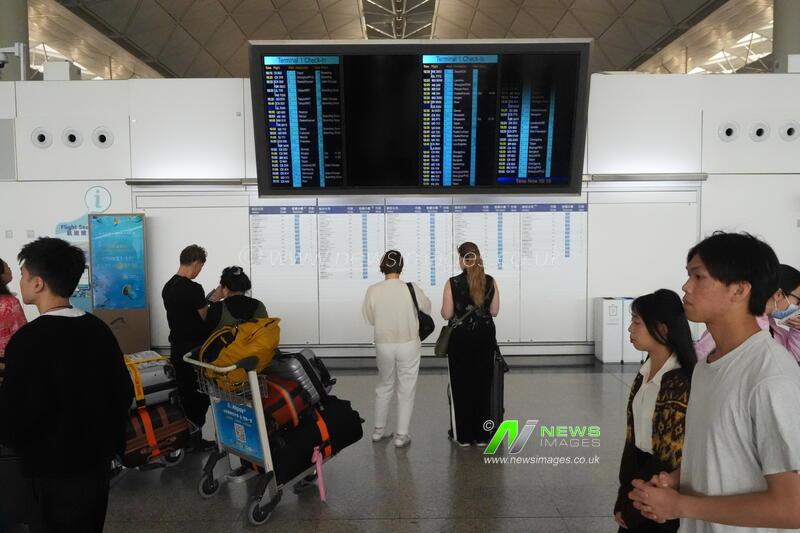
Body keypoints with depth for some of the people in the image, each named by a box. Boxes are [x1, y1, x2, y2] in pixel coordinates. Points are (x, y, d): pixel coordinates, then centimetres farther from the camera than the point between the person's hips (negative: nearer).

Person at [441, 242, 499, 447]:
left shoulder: (453, 283, -12)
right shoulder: (490, 281, -3)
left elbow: (447, 314, -10)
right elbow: (494, 311, 3)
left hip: (460, 338, -3)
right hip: (485, 337, 3)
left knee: (461, 385, 8)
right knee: (483, 384, 11)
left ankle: (463, 435, 15)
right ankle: (481, 435, 18)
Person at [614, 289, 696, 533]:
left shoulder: (680, 385, -23)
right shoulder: (645, 373, 1)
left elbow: (671, 460, -19)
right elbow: (633, 435, 4)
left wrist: (630, 505, -10)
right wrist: (624, 497, 2)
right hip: (637, 469, 6)